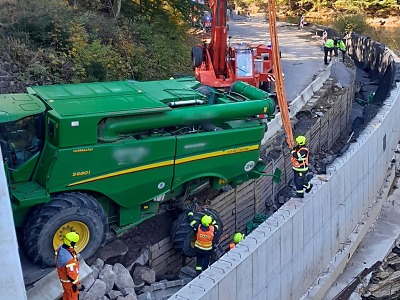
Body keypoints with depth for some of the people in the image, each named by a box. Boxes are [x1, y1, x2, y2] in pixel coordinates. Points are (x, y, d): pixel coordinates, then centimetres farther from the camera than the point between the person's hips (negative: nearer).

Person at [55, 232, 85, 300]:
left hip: (62, 277, 8)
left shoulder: (60, 249, -15)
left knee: (67, 293, 32)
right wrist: (77, 284, -16)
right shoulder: (69, 258, -42)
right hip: (69, 281, -8)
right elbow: (71, 274, -30)